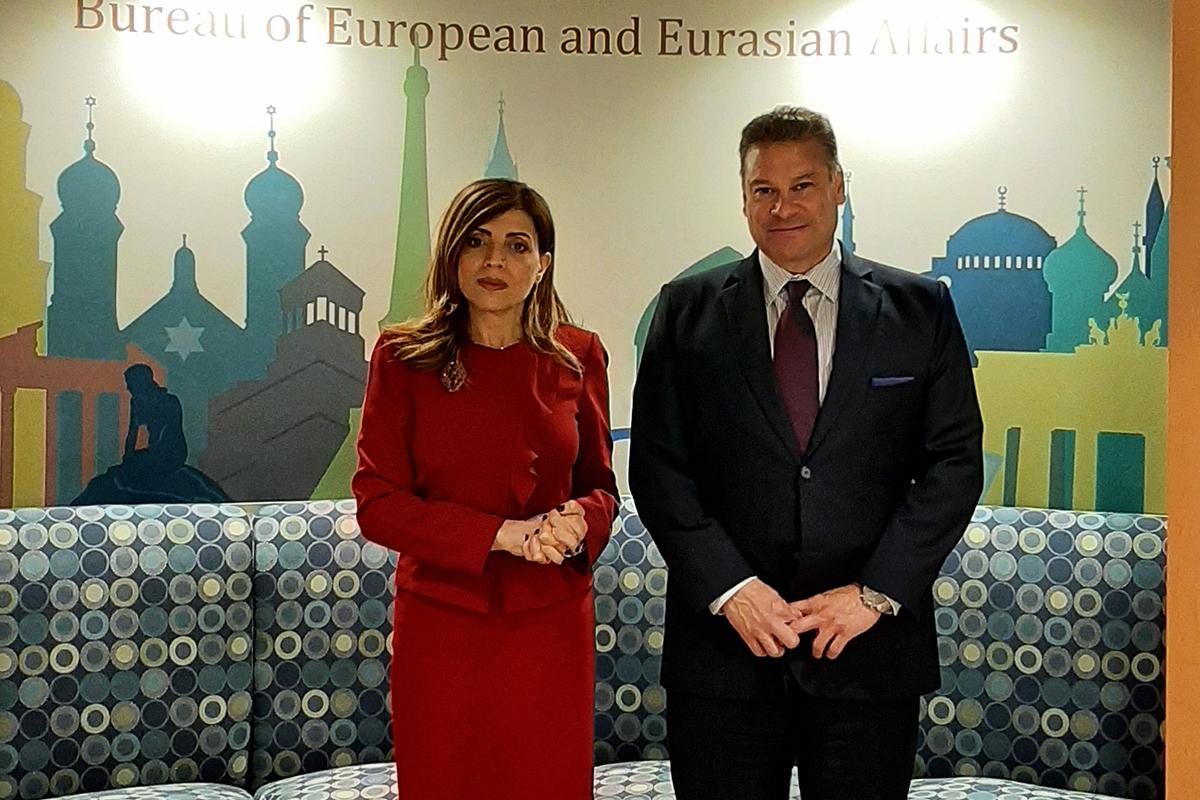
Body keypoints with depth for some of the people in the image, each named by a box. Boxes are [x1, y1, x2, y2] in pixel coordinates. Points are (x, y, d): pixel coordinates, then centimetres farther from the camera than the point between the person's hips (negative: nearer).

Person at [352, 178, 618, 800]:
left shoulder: (577, 356, 2)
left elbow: (600, 484, 10)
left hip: (552, 625, 2)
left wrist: (578, 520, -15)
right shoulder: (403, 357, -3)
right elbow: (377, 502, -6)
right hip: (440, 626, -1)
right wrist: (502, 533, -17)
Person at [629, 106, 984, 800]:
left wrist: (876, 592, -8)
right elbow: (657, 464, 0)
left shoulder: (921, 309, 4)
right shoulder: (688, 309, 4)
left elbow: (955, 462, 1)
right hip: (724, 639, 0)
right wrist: (729, 587, -11)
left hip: (870, 644, 0)